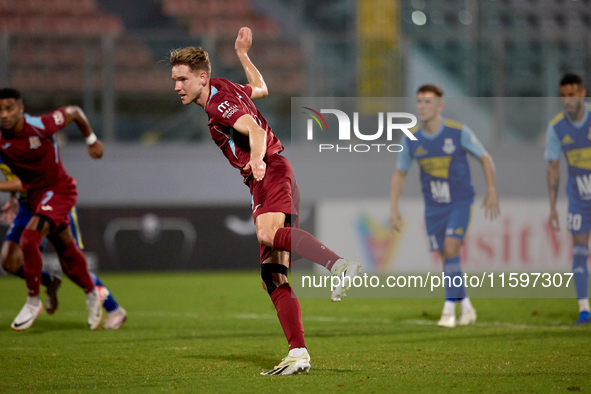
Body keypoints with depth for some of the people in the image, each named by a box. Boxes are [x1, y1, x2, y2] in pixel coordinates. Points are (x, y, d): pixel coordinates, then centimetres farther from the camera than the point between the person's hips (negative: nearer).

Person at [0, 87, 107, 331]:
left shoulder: (41, 126, -23)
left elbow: (73, 112, -6)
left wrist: (91, 140, 8)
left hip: (59, 190, -5)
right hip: (35, 195, 5)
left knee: (29, 239, -24)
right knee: (66, 251, 16)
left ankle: (33, 302, -8)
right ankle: (93, 294, 41)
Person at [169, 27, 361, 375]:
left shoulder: (220, 102, -8)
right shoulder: (224, 87, 19)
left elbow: (256, 131, -24)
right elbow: (261, 89, 38)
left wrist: (257, 159, -43)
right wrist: (243, 54, 49)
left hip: (273, 173, -9)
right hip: (263, 181, 9)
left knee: (268, 234, -39)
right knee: (273, 277, 0)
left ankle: (341, 265, -49)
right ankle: (299, 355, -6)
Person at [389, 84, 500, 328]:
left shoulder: (459, 132, -15)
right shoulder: (411, 139, -5)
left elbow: (485, 158, -2)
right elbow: (399, 174, 7)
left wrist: (492, 193, -6)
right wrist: (393, 208, -1)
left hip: (460, 202, -4)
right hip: (433, 206, 4)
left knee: (450, 250, -18)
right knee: (447, 257, 6)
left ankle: (449, 310, -12)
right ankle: (466, 308, 20)